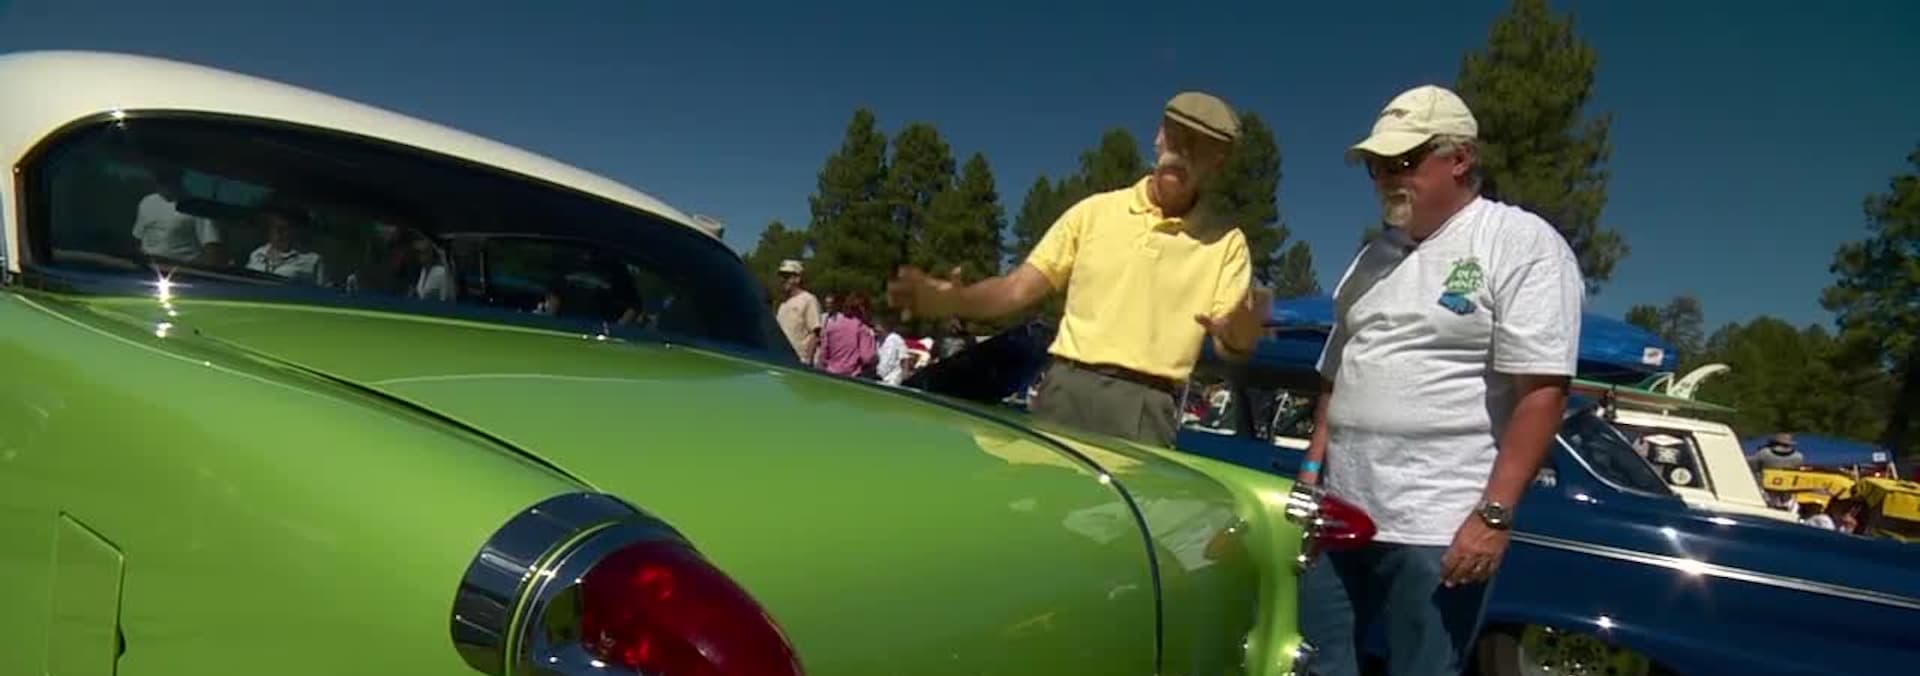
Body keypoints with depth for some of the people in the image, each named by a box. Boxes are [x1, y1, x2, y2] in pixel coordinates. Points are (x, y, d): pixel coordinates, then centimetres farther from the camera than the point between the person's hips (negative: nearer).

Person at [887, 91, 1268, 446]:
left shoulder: (1225, 242, 7)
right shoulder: (1095, 212, 10)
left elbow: (1233, 350, 2)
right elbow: (1018, 290, 6)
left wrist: (1241, 333, -24)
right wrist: (943, 297, -13)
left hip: (1146, 408, -1)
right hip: (1069, 389, 1)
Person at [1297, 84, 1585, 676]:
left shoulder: (1522, 244, -6)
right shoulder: (1373, 257, 15)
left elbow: (1541, 392, -14)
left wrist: (1495, 514, -19)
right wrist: (1312, 466, 14)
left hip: (1440, 530, -6)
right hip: (1340, 514, 7)